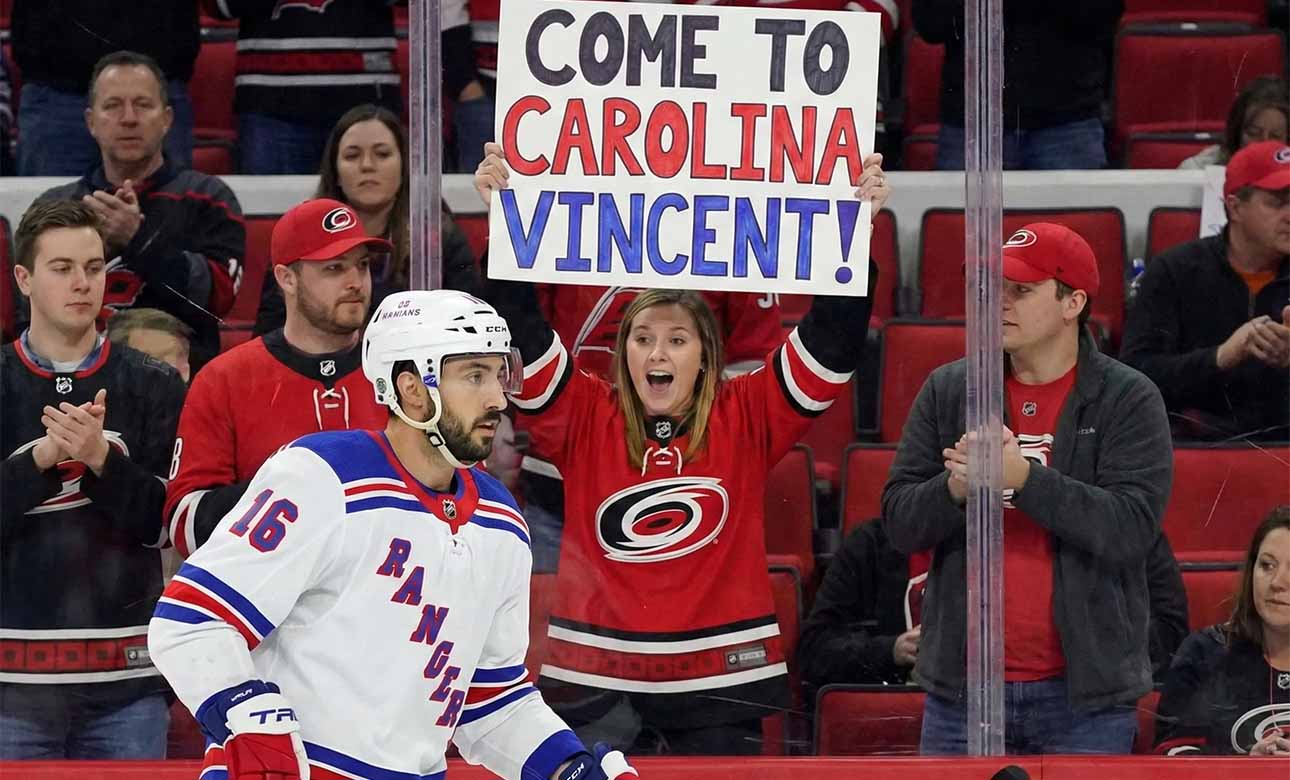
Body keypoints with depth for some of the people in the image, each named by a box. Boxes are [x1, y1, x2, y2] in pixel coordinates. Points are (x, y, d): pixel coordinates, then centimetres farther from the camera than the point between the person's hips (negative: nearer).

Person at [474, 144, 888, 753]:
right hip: (598, 680, 0)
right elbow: (520, 337, -6)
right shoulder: (586, 418, 2)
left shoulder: (745, 419, 2)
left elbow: (830, 341, -3)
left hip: (721, 680, 0)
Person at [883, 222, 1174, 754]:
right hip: (961, 691, 3)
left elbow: (1132, 529, -13)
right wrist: (955, 488, -16)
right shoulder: (946, 391, 8)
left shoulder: (1129, 400, -1)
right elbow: (899, 525, 5)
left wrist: (1025, 477, -22)